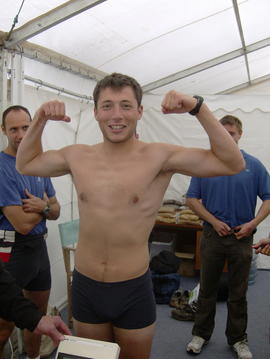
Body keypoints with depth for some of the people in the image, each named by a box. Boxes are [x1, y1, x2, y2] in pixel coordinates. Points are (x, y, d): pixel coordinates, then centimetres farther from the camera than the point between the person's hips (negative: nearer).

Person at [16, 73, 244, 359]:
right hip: (85, 287, 3)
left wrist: (198, 107, -21)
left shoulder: (159, 157, -12)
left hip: (134, 291, -2)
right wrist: (40, 119, 0)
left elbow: (233, 164, -15)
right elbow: (25, 164, 15)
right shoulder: (77, 157, -1)